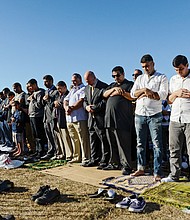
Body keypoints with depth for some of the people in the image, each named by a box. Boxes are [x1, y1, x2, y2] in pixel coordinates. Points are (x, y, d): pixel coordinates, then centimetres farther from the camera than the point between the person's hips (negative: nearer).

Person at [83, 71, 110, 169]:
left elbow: (105, 101, -14)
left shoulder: (104, 86, -6)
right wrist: (87, 107, -2)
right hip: (91, 118, 7)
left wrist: (94, 107, -15)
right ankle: (94, 160, 24)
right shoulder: (87, 88, 17)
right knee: (93, 140, 13)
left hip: (101, 119, -7)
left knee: (104, 140, -1)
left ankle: (104, 161, 8)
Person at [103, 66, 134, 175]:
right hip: (110, 118, 6)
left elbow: (133, 97, -7)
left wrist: (121, 92, -8)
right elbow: (105, 94, 10)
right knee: (112, 144, 10)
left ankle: (127, 166, 0)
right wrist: (114, 89, -4)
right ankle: (114, 163, 21)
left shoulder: (129, 84, 8)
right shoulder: (112, 85, 26)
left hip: (122, 119, -6)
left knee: (123, 144, -7)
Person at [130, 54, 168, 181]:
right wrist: (144, 90, -10)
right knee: (140, 144, 10)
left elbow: (163, 95, -10)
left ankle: (157, 173, 1)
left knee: (157, 145, -5)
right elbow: (133, 94, 5)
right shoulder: (140, 78, 17)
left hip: (154, 115, -4)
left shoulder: (162, 78, 4)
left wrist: (146, 93, -8)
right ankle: (141, 168, 22)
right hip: (139, 115, 5)